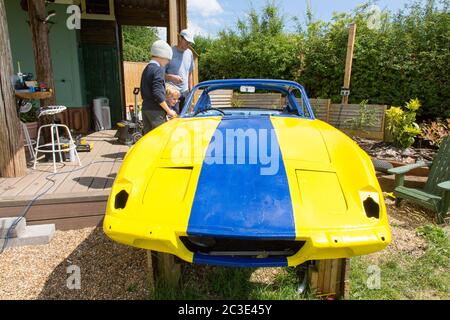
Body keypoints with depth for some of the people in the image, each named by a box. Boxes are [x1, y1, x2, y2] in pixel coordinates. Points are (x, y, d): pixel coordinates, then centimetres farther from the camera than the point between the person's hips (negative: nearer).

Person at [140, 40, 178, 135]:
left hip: (145, 108, 9)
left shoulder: (146, 69, 15)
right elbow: (158, 93, -21)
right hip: (155, 110, -9)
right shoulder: (158, 69, -12)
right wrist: (168, 111, -15)